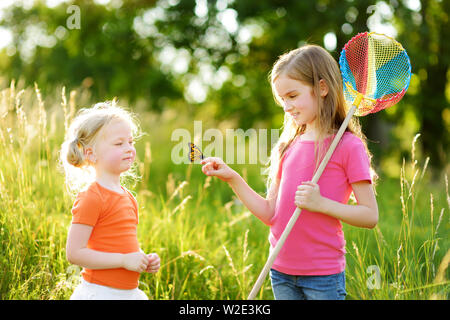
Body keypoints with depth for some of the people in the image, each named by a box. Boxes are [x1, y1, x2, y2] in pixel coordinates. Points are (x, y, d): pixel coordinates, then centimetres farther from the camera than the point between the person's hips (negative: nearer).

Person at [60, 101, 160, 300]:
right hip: (99, 292, -8)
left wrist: (144, 260, 4)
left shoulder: (127, 196, 11)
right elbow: (74, 253, -20)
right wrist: (124, 260, -20)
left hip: (129, 291, 8)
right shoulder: (91, 197, -15)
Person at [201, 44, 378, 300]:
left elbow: (370, 216, -9)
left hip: (323, 275, -5)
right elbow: (271, 214, 8)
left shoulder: (348, 146, -7)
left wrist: (321, 203, -19)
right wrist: (233, 179, 1)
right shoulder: (287, 147, 10)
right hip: (281, 272, 5)